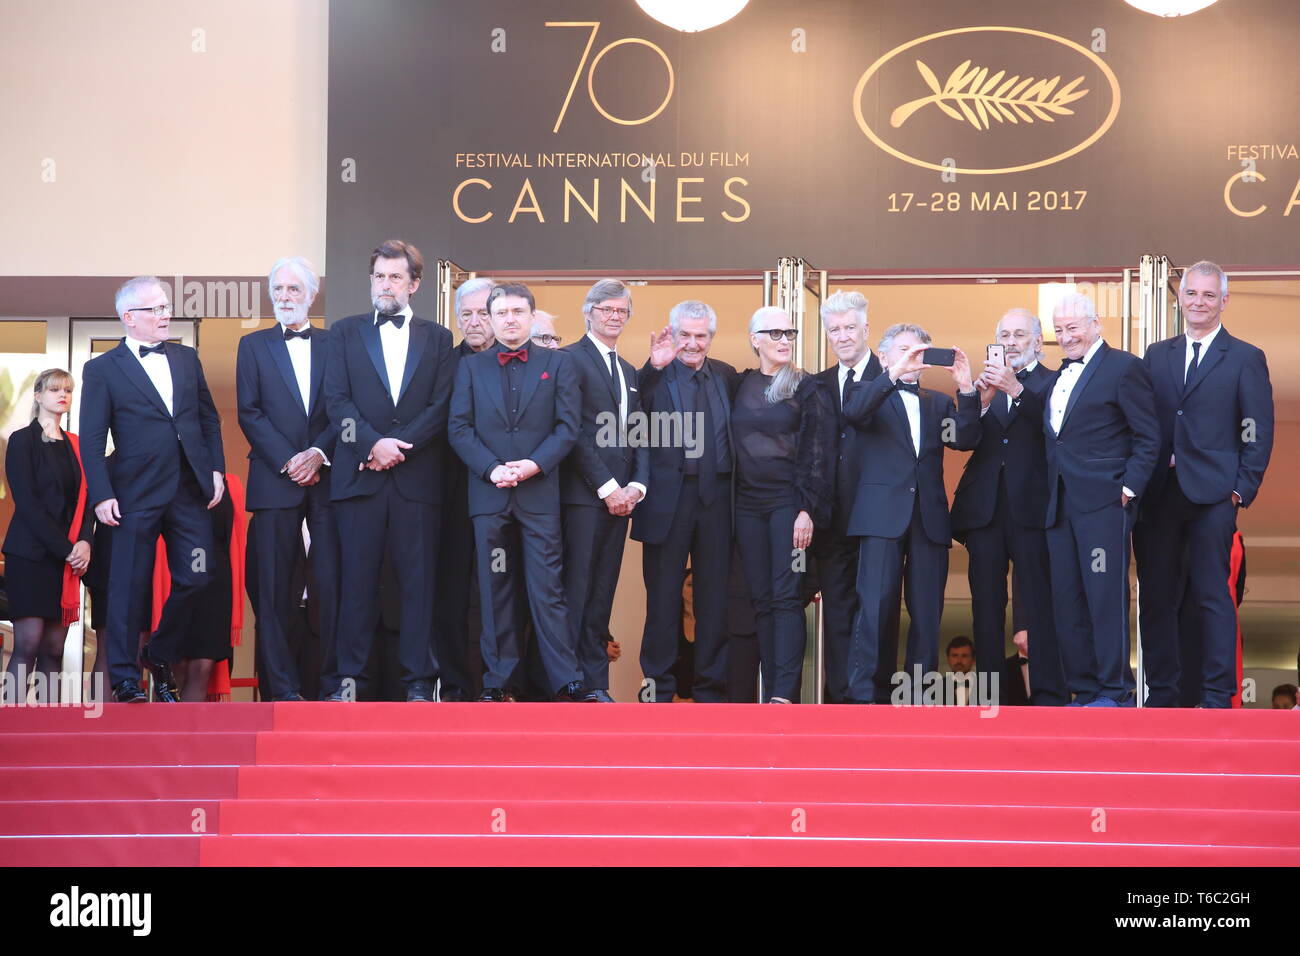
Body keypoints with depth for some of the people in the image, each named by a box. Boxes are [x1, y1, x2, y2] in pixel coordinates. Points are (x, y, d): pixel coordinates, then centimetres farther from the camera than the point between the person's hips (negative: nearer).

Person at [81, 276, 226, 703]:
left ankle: (159, 655, 24)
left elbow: (209, 418, 16)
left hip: (191, 489, 4)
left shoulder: (187, 358, 14)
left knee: (194, 579, 3)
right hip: (137, 493, -4)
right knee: (129, 586, 1)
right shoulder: (102, 369, 1)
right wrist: (102, 495, -10)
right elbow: (92, 440, -3)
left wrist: (216, 469, 5)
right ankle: (124, 677, 10)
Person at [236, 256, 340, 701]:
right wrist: (288, 462, -7)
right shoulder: (253, 345, 11)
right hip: (275, 480, 0)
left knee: (333, 582, -5)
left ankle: (335, 681, -1)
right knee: (275, 586, -2)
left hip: (327, 477, 0)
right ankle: (281, 688, 2)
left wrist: (319, 453, -10)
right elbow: (249, 413, 3)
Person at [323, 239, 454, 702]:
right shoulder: (345, 332, 12)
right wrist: (373, 443, -12)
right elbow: (337, 400, 2)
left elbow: (440, 407, 3)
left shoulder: (437, 338, 13)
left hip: (417, 477, 0)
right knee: (357, 579, 0)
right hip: (359, 474, 0)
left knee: (418, 580, 0)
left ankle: (418, 679, 3)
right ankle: (348, 676, 5)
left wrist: (397, 447, -10)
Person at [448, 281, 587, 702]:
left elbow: (568, 426, 1)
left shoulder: (558, 363, 8)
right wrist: (491, 468, -11)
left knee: (547, 588, -3)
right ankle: (498, 679, 9)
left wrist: (535, 464, -13)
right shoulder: (470, 367, 12)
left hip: (540, 493, -2)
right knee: (495, 589, 5)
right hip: (489, 493, 2)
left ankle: (566, 681, -3)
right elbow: (459, 428, 4)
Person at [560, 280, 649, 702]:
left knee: (603, 592, 6)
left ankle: (595, 683, 7)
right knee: (577, 590, -8)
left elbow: (640, 435, 17)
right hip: (583, 493, -7)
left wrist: (636, 485, 1)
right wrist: (607, 487, -12)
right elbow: (573, 431, -10)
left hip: (620, 496, 7)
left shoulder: (629, 371, 21)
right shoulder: (571, 359, -3)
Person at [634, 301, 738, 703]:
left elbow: (735, 433, 11)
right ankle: (658, 688, 13)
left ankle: (711, 686, 17)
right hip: (668, 499, -3)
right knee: (663, 598, 5)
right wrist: (653, 367, -30)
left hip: (716, 500, 3)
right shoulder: (655, 375, -1)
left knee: (714, 597, 8)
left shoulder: (726, 376, 10)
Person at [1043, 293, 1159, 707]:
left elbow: (1149, 436, -7)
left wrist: (1129, 487, -13)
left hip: (1103, 502, -8)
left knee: (1106, 596, -6)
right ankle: (1083, 690, 15)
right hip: (1061, 504, 8)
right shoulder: (1061, 374, 19)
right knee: (1067, 600, 8)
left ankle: (1115, 691, 1)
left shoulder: (1124, 367, -4)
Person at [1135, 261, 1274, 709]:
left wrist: (1242, 490, -7)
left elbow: (1259, 434, 0)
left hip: (1212, 497, -4)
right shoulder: (1157, 355, 15)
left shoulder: (1246, 359, 4)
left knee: (1212, 597, -3)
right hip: (1159, 495, 4)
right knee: (1155, 596, 6)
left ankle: (1216, 696, 2)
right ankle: (1161, 693, 14)